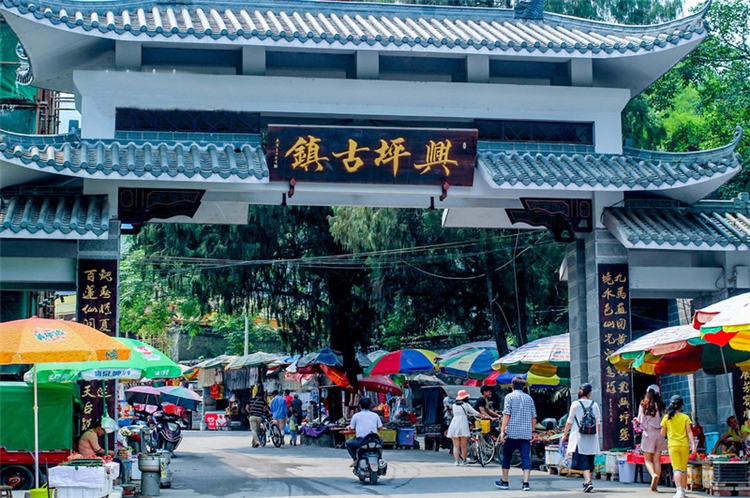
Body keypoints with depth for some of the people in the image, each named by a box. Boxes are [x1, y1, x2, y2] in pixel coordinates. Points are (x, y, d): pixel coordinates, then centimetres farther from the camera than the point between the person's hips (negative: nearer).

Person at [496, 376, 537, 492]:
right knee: (526, 457, 0)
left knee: (507, 456, 10)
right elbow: (533, 417, 11)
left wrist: (502, 431, -9)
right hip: (526, 433, 3)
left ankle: (504, 482, 17)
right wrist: (532, 431, 21)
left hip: (512, 432, -3)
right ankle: (526, 483, -9)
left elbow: (506, 415, -8)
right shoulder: (529, 398, 11)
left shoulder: (509, 397, 0)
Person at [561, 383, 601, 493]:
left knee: (583, 460, -8)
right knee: (589, 460, 15)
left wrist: (564, 434, 10)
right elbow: (598, 422, 9)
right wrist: (597, 435, 23)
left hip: (579, 437, -3)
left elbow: (570, 421, 0)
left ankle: (588, 481, -25)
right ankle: (587, 481, 25)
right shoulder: (594, 404, 4)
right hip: (592, 438, 3)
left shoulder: (576, 404, -3)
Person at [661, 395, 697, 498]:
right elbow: (689, 432, -7)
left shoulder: (667, 418, 2)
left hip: (673, 446, -1)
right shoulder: (685, 417, 1)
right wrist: (693, 445, -10)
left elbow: (662, 433, 6)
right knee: (684, 469, 15)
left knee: (677, 469, -7)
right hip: (684, 445, 1)